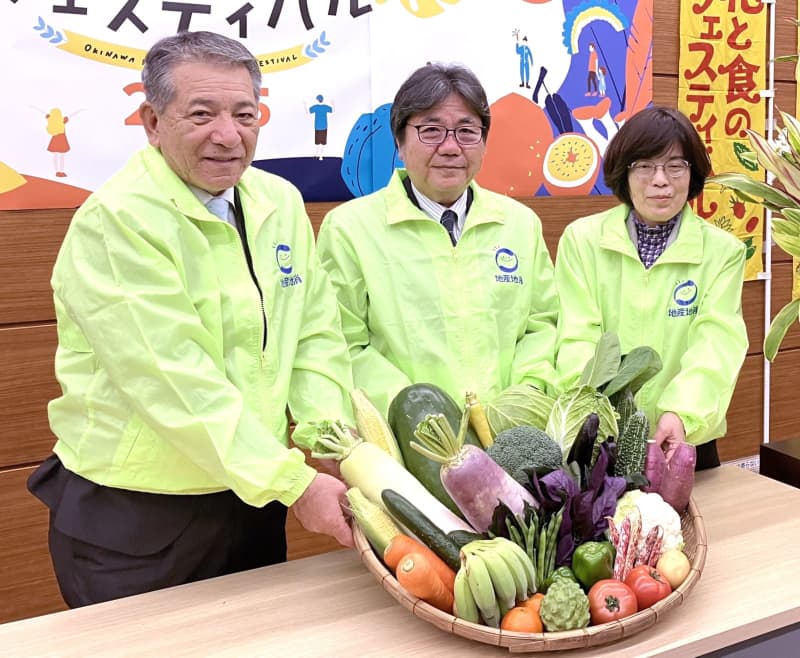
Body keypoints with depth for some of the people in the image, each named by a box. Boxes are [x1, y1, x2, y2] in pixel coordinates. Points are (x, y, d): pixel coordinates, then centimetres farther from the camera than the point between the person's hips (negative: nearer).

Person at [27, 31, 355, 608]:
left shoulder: (281, 204, 2)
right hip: (132, 518, -6)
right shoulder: (116, 222, -18)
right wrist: (294, 483, -24)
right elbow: (177, 382, -25)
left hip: (252, 499, 6)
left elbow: (317, 334, 4)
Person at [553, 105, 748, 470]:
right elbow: (578, 339, -10)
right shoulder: (581, 239, -3)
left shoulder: (723, 252, -1)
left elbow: (715, 344, -14)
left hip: (683, 441, 1)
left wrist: (682, 414, -32)